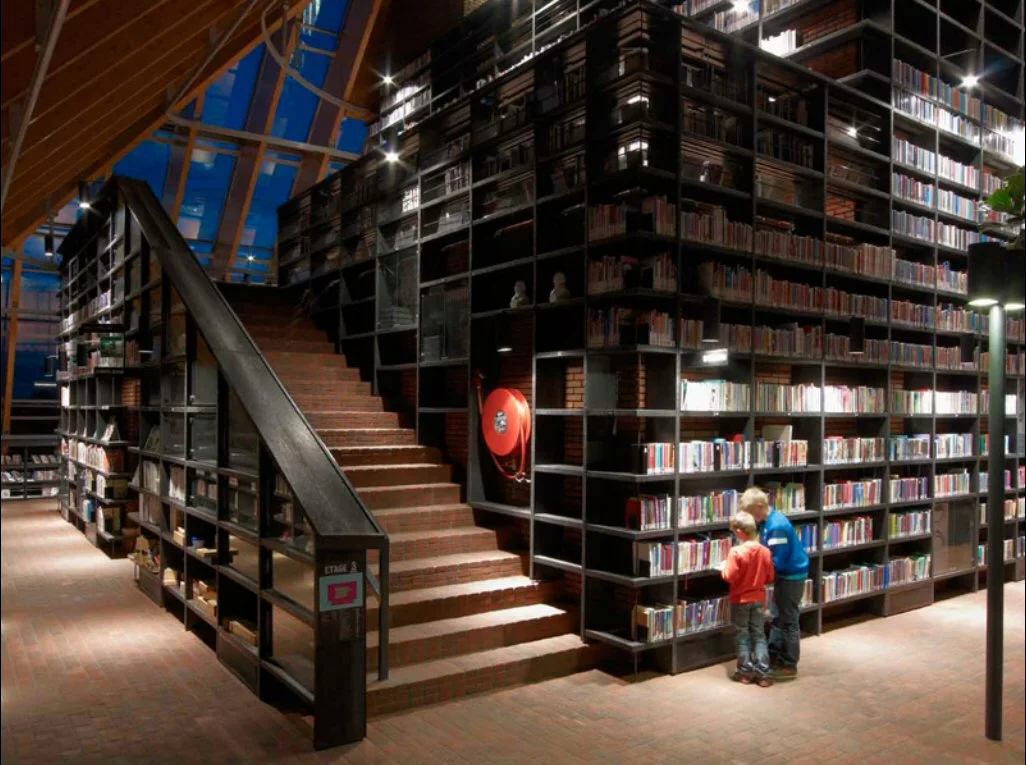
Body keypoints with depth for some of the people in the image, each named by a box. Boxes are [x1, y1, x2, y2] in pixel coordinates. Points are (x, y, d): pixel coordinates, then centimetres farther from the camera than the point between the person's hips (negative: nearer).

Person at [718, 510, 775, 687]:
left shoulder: (736, 551, -21)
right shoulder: (765, 551, -6)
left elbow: (729, 577, -23)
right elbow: (770, 578, 2)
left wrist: (723, 568, -4)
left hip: (740, 600, -4)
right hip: (759, 599, 4)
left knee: (742, 636, 9)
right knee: (759, 635, 12)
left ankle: (745, 672, 16)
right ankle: (762, 673, 10)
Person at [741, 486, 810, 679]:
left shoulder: (777, 526, -29)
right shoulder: (769, 520, 2)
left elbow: (776, 562, -27)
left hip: (792, 575, -10)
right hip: (785, 574, 10)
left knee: (788, 621, 1)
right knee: (778, 618, 19)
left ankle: (789, 666, 12)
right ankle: (774, 656, 31)